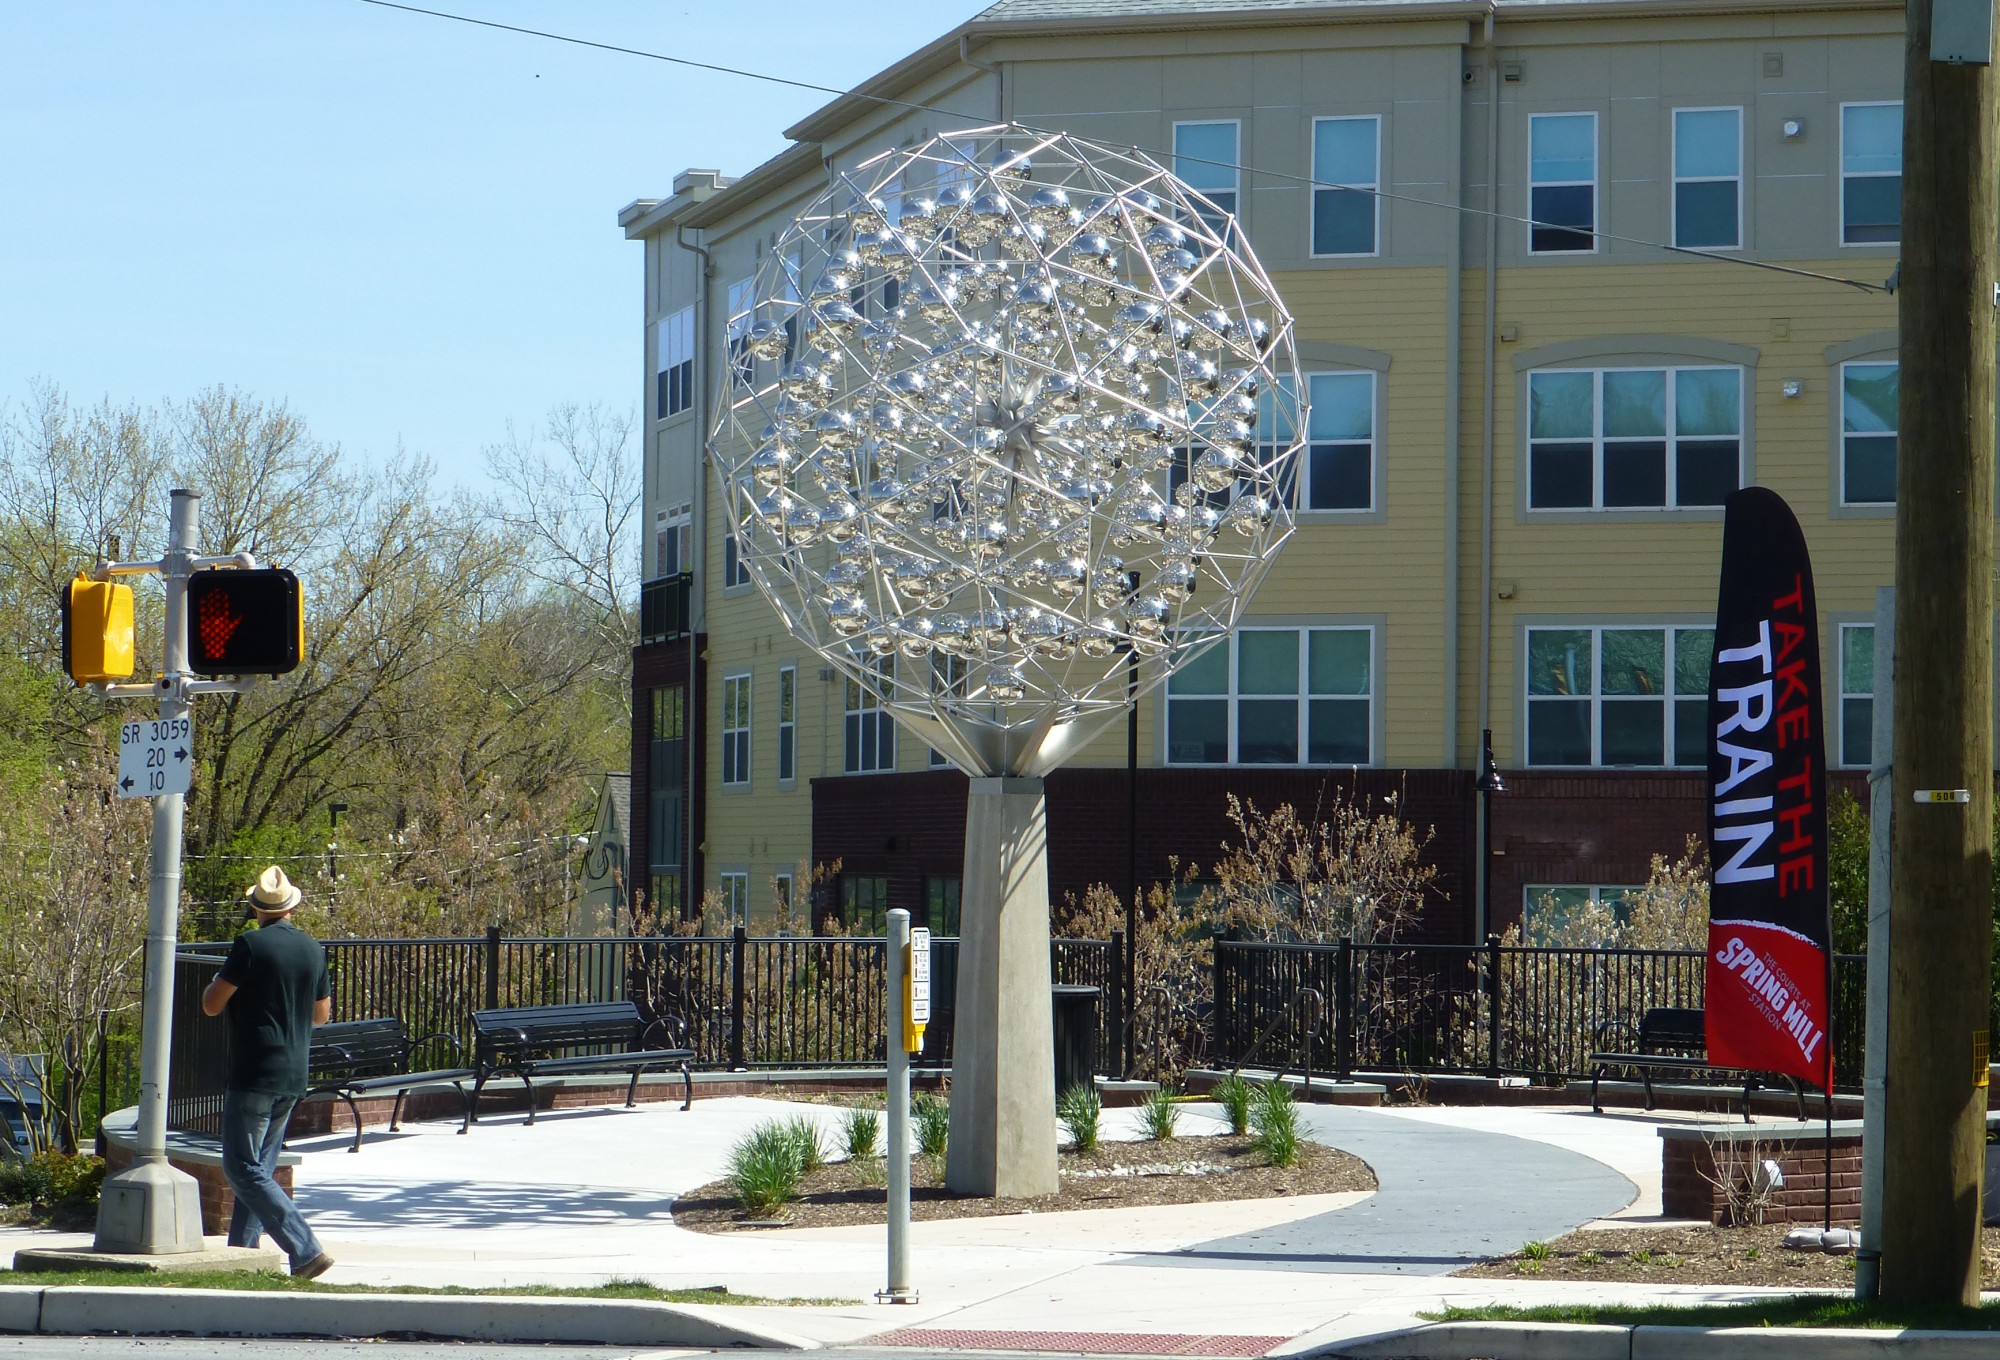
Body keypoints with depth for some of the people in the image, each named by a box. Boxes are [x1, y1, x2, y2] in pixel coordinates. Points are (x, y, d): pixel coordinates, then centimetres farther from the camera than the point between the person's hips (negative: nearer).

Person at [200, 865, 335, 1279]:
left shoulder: (250, 945, -13)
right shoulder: (313, 949, 6)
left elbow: (211, 1005, -9)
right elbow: (322, 1013, 18)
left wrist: (216, 982, 13)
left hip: (253, 1074, -7)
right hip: (293, 1078, 7)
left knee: (243, 1168, -6)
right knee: (258, 1167, 17)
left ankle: (306, 1250, -17)